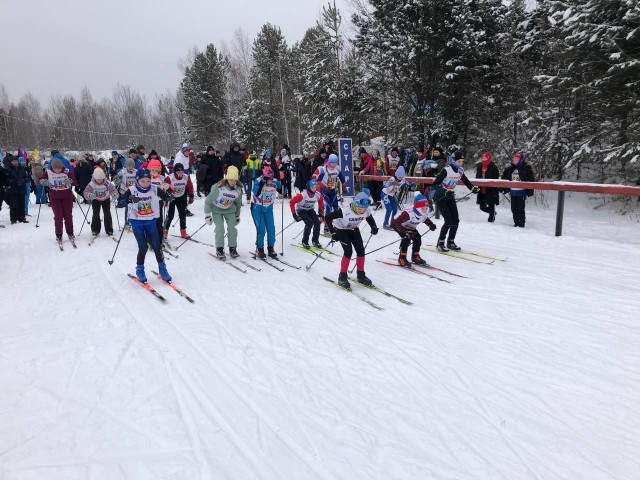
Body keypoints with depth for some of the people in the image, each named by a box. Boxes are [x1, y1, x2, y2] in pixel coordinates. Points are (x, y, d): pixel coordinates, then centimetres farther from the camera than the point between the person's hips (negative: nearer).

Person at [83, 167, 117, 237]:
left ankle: (109, 230, 9)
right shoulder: (91, 184, -23)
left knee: (107, 214, -1)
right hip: (95, 200, 0)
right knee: (96, 214, -2)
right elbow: (86, 192, -20)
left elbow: (113, 190, -18)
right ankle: (95, 230, 10)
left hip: (106, 199, 0)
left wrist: (114, 194, -41)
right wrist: (89, 195, -44)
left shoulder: (107, 183, -24)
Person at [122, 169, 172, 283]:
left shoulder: (154, 189, -7)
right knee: (143, 247, -3)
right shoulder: (132, 191, -13)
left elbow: (166, 196, -8)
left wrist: (168, 196, -32)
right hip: (137, 223, -2)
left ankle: (162, 268, 19)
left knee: (156, 246, 3)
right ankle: (139, 270, 17)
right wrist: (129, 199, -44)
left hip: (150, 222, 2)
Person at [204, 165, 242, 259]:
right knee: (220, 229, -14)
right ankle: (219, 249, 1)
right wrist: (207, 215, -15)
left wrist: (237, 216, 13)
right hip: (217, 210, -3)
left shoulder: (238, 190, -15)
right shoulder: (218, 188, -28)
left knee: (232, 228, -7)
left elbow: (238, 203, 5)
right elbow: (208, 201, -18)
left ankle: (233, 248, 11)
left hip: (230, 210, 3)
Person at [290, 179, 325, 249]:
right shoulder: (303, 195, -31)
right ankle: (305, 242, -9)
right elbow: (292, 202, -24)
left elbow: (320, 201, 8)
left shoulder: (318, 195, -17)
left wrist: (321, 210, 1)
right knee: (309, 222, -24)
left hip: (310, 210, 5)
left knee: (317, 222, -13)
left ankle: (315, 241, 6)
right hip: (301, 210, -5)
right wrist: (294, 214, -23)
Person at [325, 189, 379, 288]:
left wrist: (374, 227, -16)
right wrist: (333, 232, -31)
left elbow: (370, 219, 3)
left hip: (354, 230, 5)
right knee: (348, 251, -17)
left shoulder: (366, 211, -22)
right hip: (341, 230, -5)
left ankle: (361, 275, 15)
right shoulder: (345, 211, -38)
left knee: (361, 250, -3)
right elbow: (328, 217, -30)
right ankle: (342, 277, -4)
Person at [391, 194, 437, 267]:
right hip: (397, 224, -7)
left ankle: (415, 257, 13)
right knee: (406, 238, -25)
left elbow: (425, 219, 6)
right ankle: (402, 258, -15)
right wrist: (404, 232, -45)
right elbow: (397, 221, -38)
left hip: (410, 227, 7)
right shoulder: (408, 213, -42)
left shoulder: (425, 213, -18)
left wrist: (431, 224, -15)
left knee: (417, 238, -5)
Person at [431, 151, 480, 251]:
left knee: (456, 220, 1)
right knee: (449, 220, -14)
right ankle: (440, 243, 0)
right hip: (440, 197, -7)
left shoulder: (460, 170, 0)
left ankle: (451, 242, 18)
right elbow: (435, 184, -25)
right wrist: (445, 192, -39)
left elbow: (465, 180, 18)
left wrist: (473, 188, 2)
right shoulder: (446, 170, -21)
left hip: (450, 197, 7)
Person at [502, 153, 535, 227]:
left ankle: (521, 224, 6)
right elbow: (504, 178, 17)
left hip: (521, 192, -5)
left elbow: (531, 180, -9)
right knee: (514, 209, 11)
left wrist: (530, 191, -15)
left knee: (521, 209, -2)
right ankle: (516, 223, 22)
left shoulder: (526, 169, -8)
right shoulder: (510, 169, 7)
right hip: (513, 192, 6)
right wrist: (506, 189, 12)